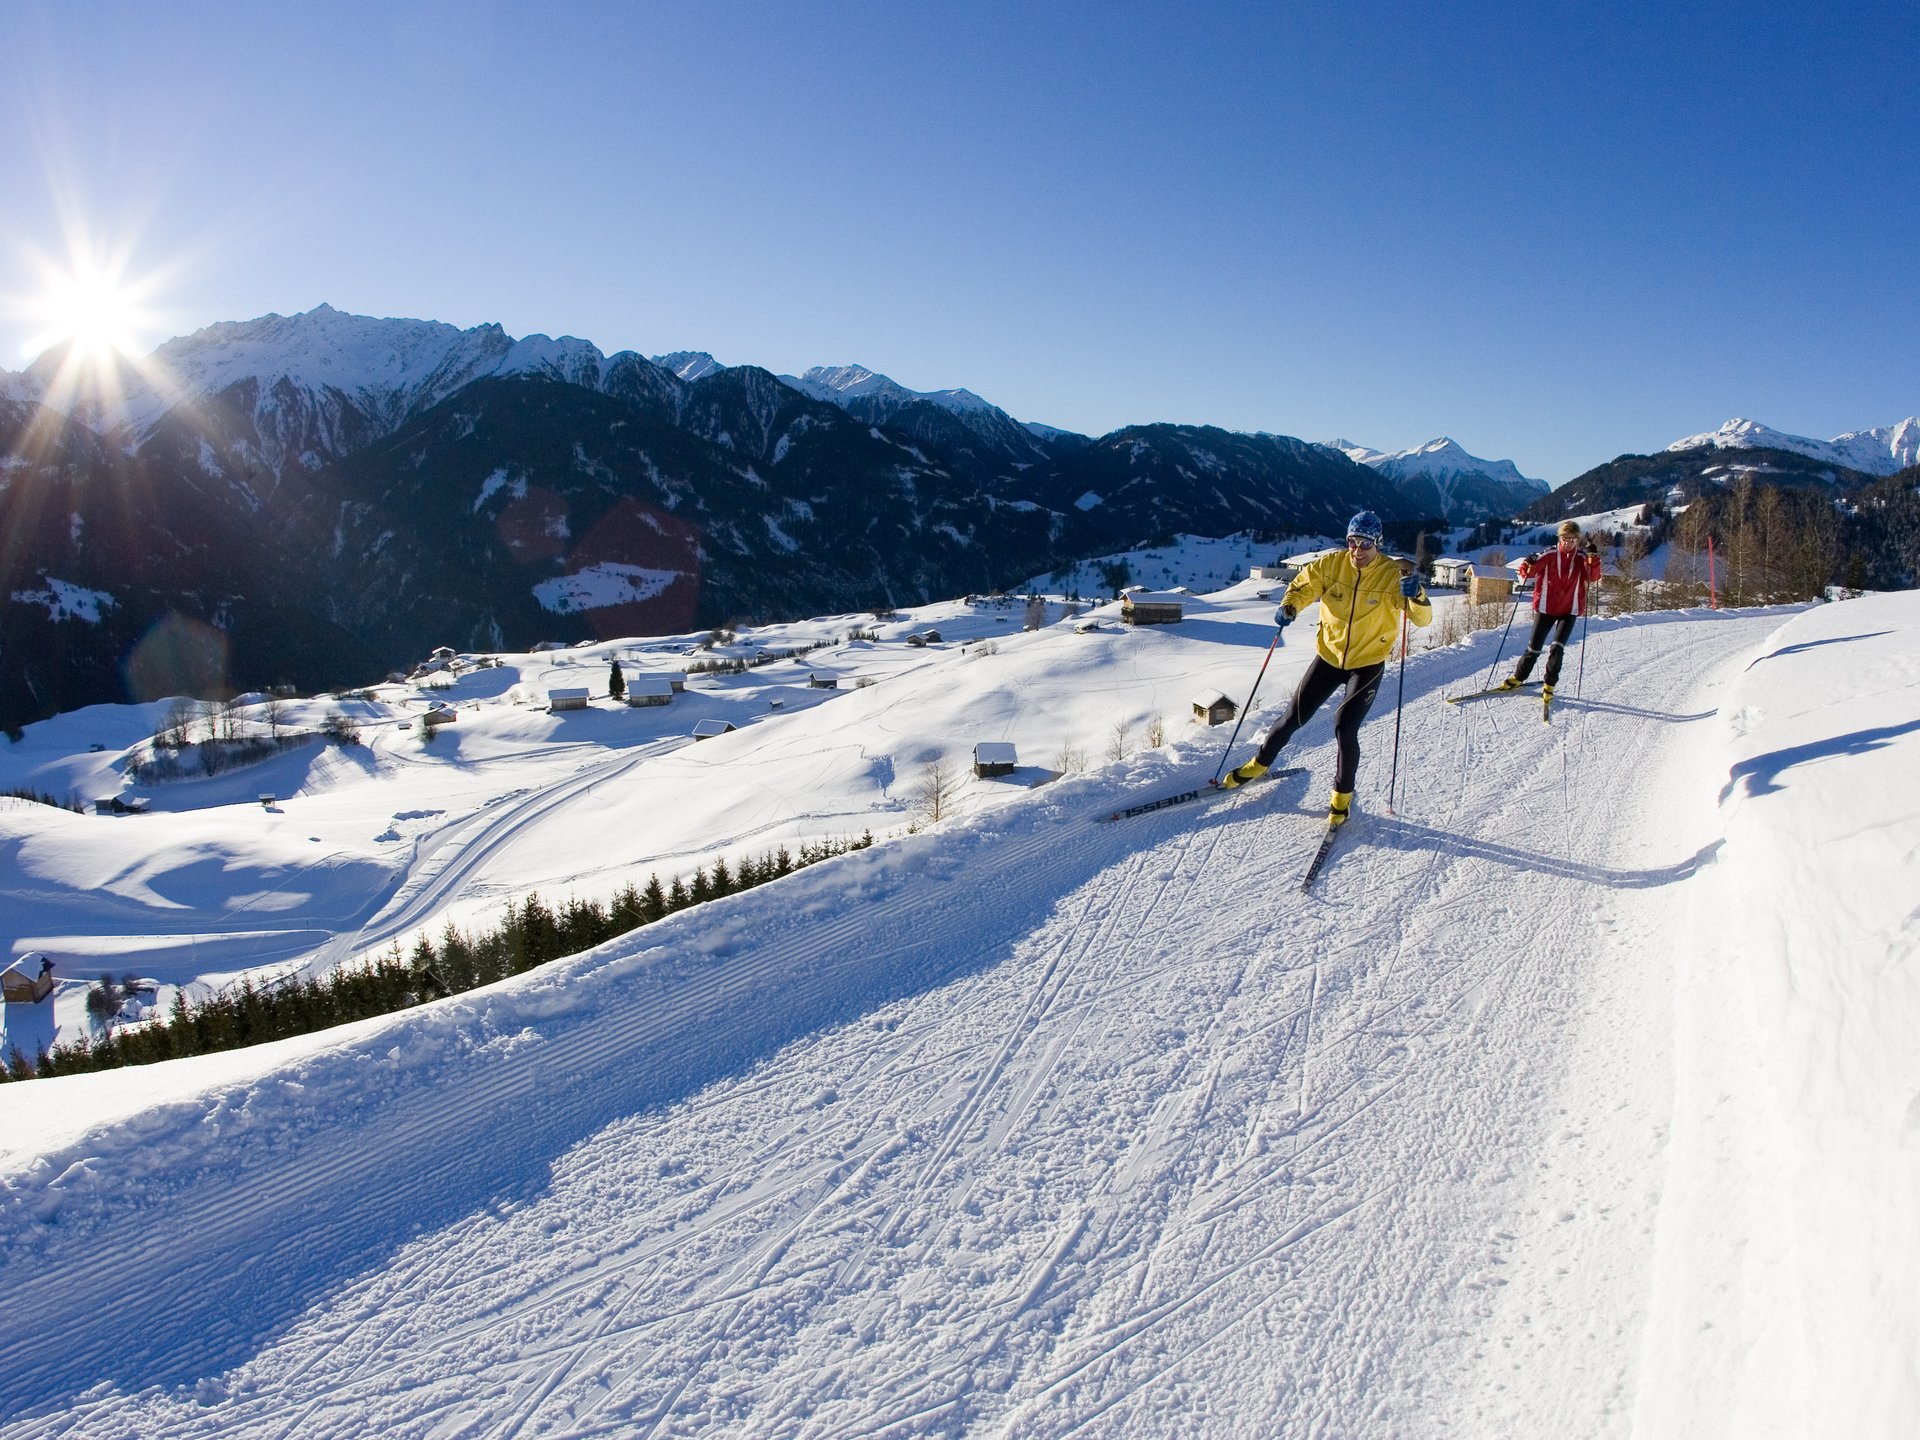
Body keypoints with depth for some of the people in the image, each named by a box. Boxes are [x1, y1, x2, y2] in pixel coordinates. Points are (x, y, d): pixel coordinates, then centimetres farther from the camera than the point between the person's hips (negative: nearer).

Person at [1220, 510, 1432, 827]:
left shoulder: (1393, 575, -16)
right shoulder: (1331, 564, -9)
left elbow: (1422, 618, -22)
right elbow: (1303, 585, 6)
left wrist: (1415, 595, -43)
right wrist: (1289, 607, -15)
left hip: (1367, 665, -3)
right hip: (1328, 656, 3)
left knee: (1345, 727, -15)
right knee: (1294, 717, 9)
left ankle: (1343, 796, 7)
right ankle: (1261, 763, 34)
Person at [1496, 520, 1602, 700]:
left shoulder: (1582, 558, 0)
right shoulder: (1549, 555, -3)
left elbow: (1593, 576, -15)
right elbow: (1527, 573, -5)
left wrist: (1593, 557, -30)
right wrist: (1529, 565, -28)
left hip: (1569, 610, 0)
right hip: (1546, 607, 0)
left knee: (1557, 647, -13)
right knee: (1534, 647, 4)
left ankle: (1549, 685, 2)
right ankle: (1517, 678, 24)